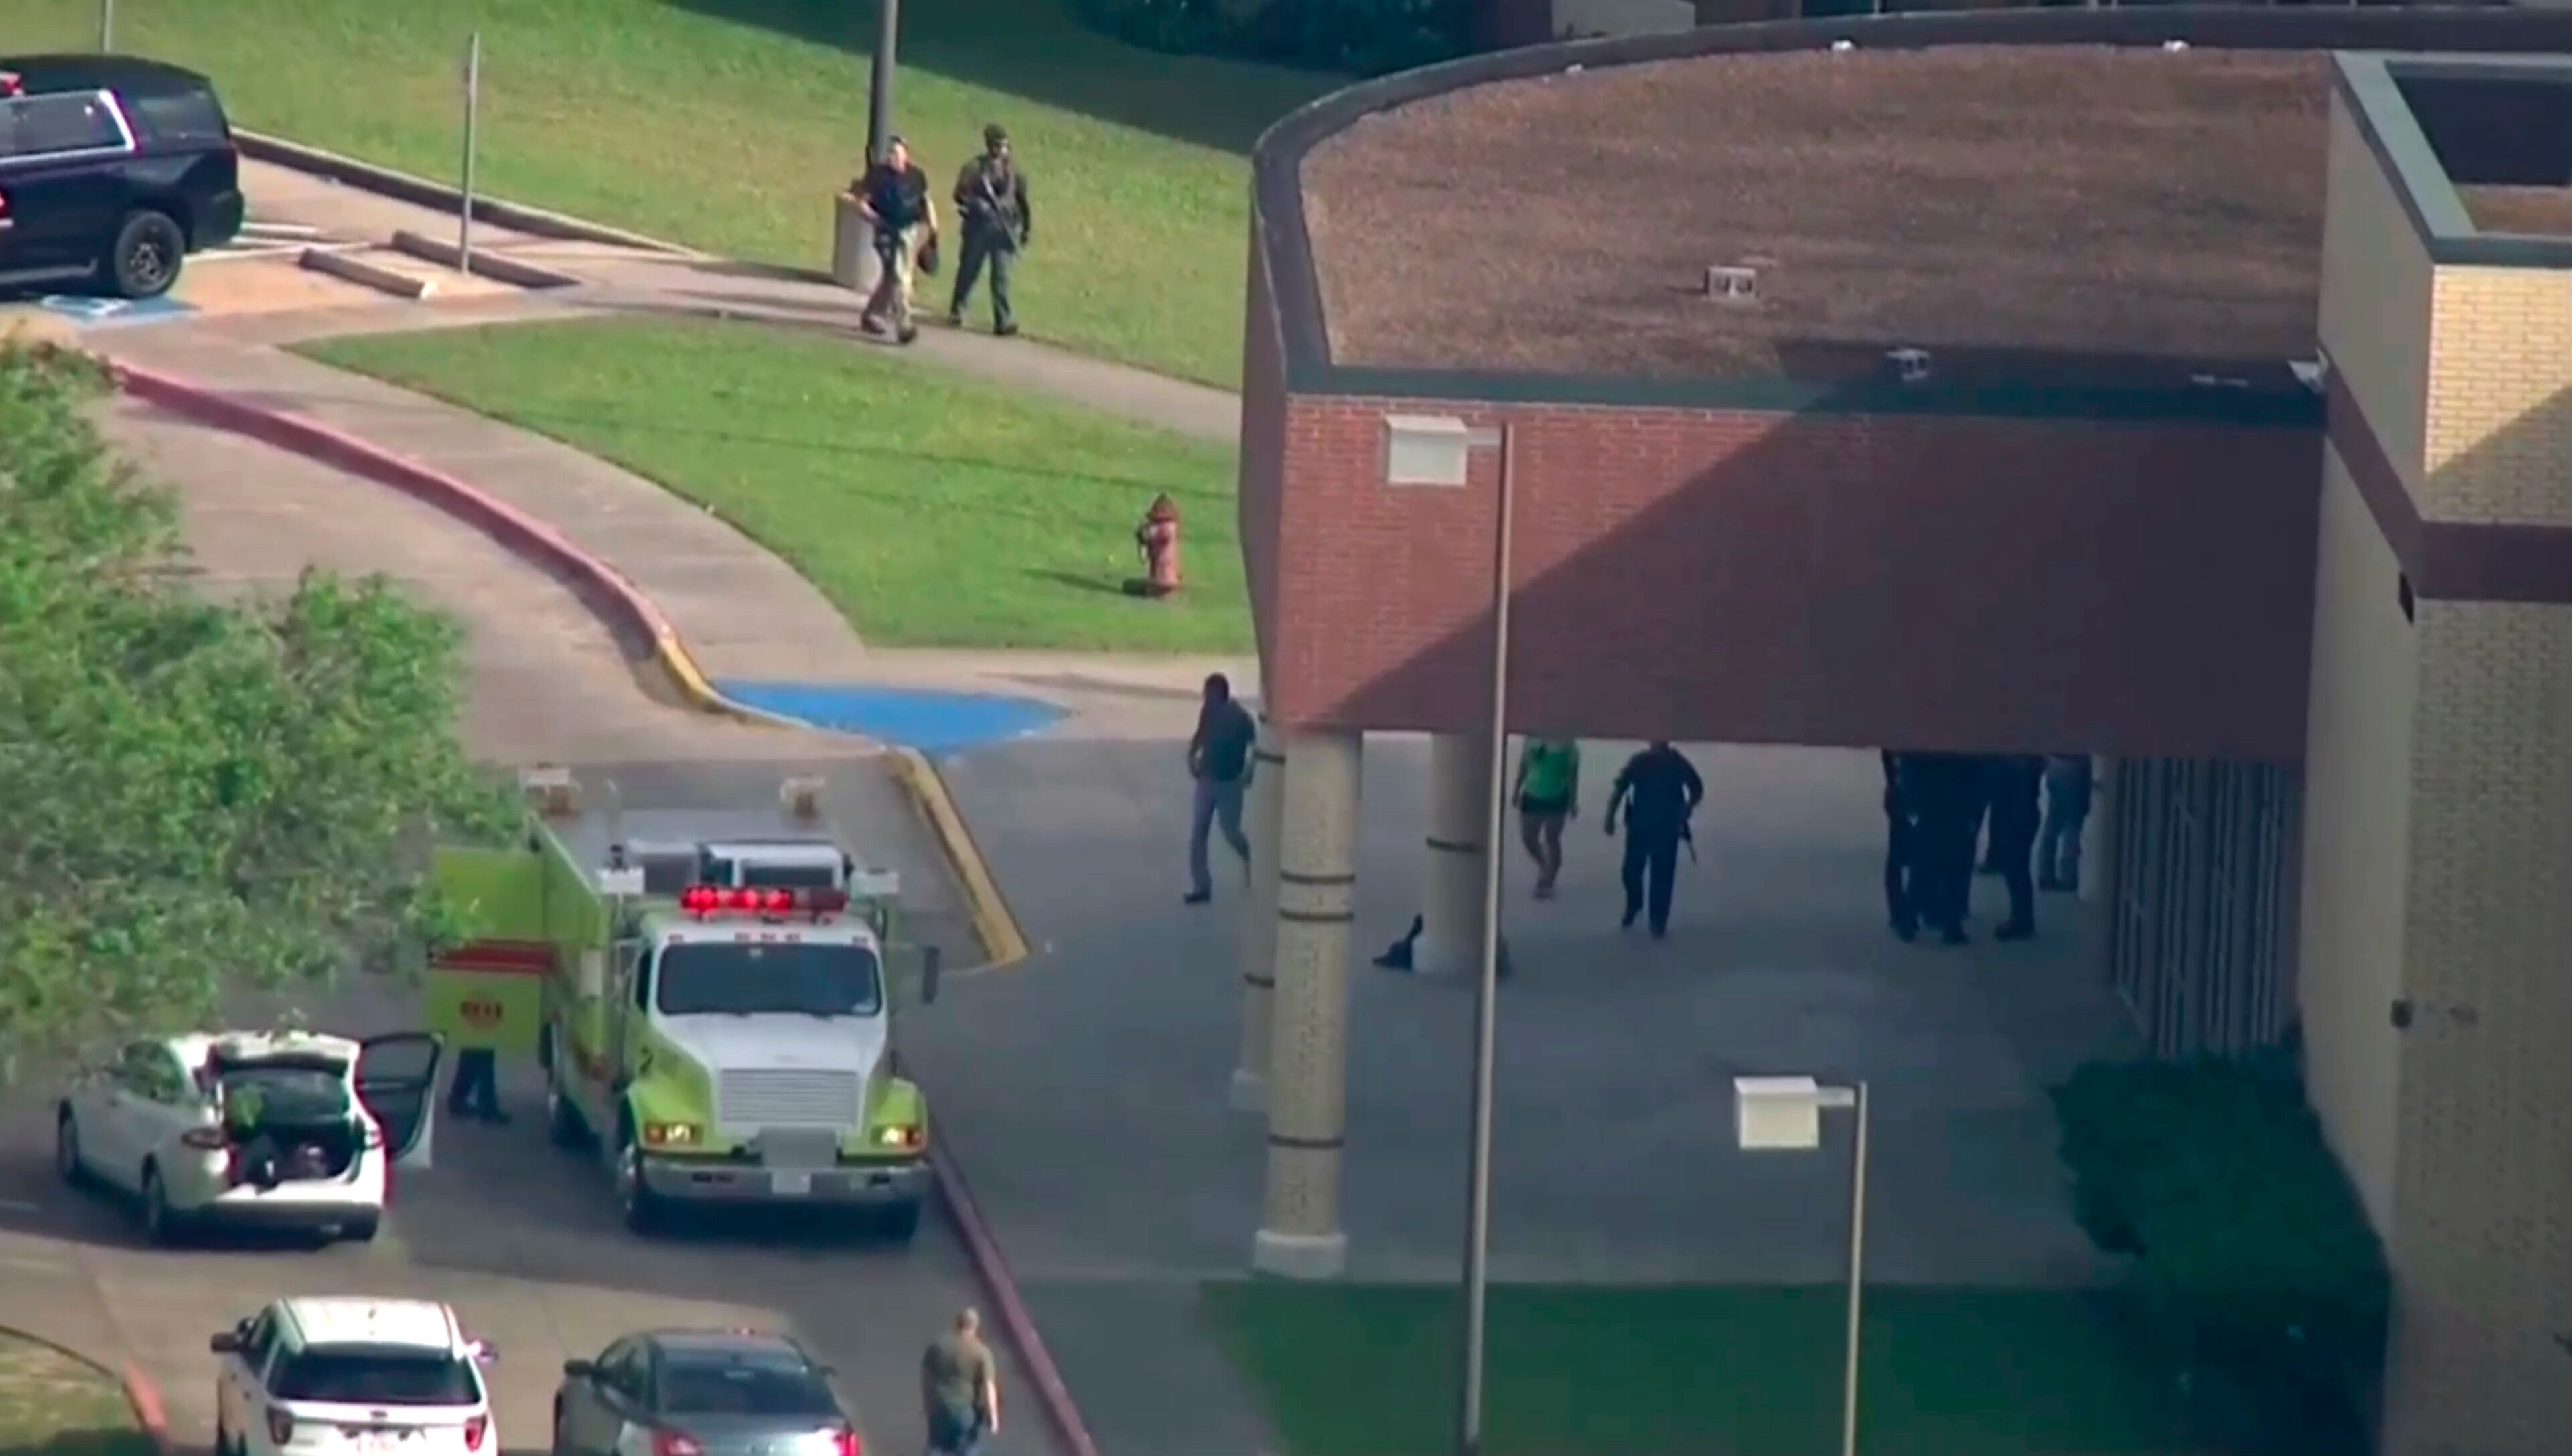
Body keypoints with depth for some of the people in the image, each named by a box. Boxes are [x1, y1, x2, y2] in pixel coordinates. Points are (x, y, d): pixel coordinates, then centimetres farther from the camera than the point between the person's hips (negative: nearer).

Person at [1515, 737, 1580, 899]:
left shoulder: (1566, 743, -10)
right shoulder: (1532, 740, -1)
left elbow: (1572, 773, -6)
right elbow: (1524, 766, 9)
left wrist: (1573, 801, -7)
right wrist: (1517, 791, 10)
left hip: (1556, 799, -3)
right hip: (1533, 795, 3)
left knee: (1551, 840, 3)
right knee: (1528, 837, 6)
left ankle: (1547, 883, 12)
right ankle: (1544, 867, 34)